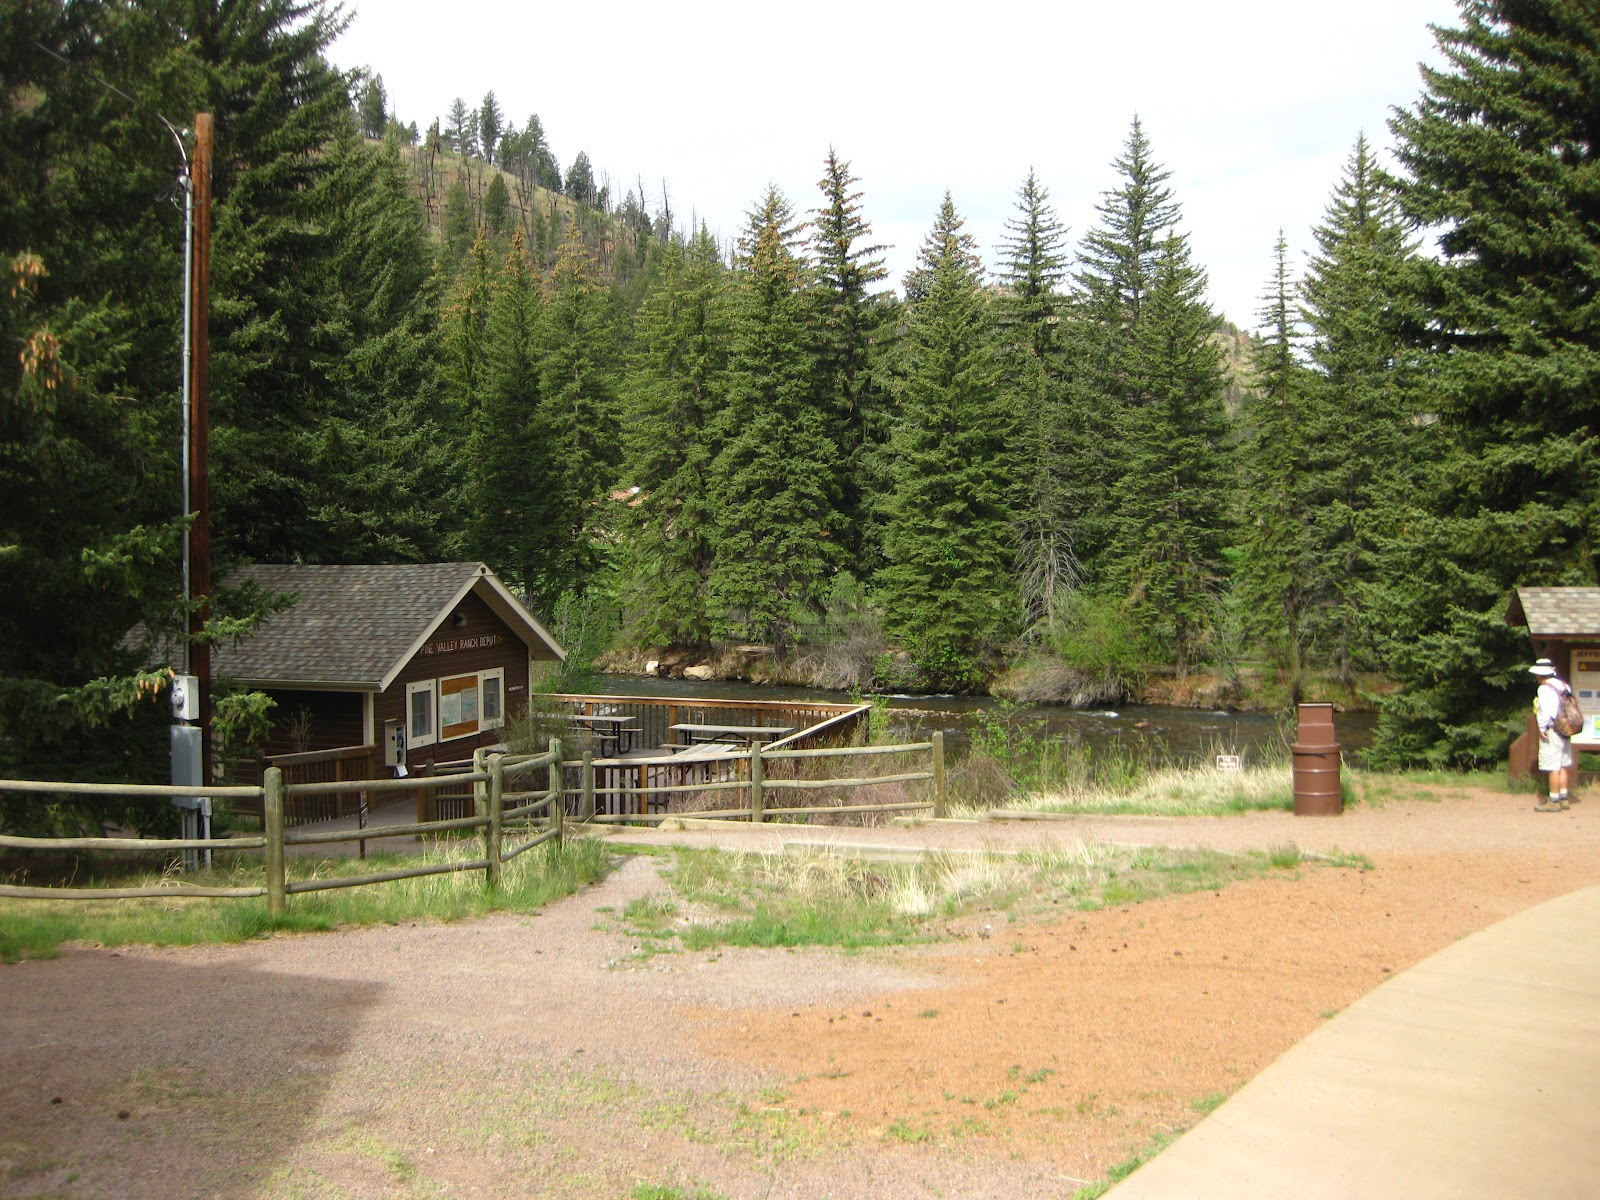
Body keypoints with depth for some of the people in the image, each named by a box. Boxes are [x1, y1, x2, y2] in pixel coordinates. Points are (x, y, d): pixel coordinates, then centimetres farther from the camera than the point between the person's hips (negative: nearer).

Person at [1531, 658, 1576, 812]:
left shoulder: (1545, 689, -15)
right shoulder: (1563, 685, 10)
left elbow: (1547, 711, -21)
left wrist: (1542, 728, -12)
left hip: (1552, 731, -9)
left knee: (1554, 766, -6)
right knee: (1564, 764, 14)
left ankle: (1554, 801, -3)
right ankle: (1564, 798, 21)